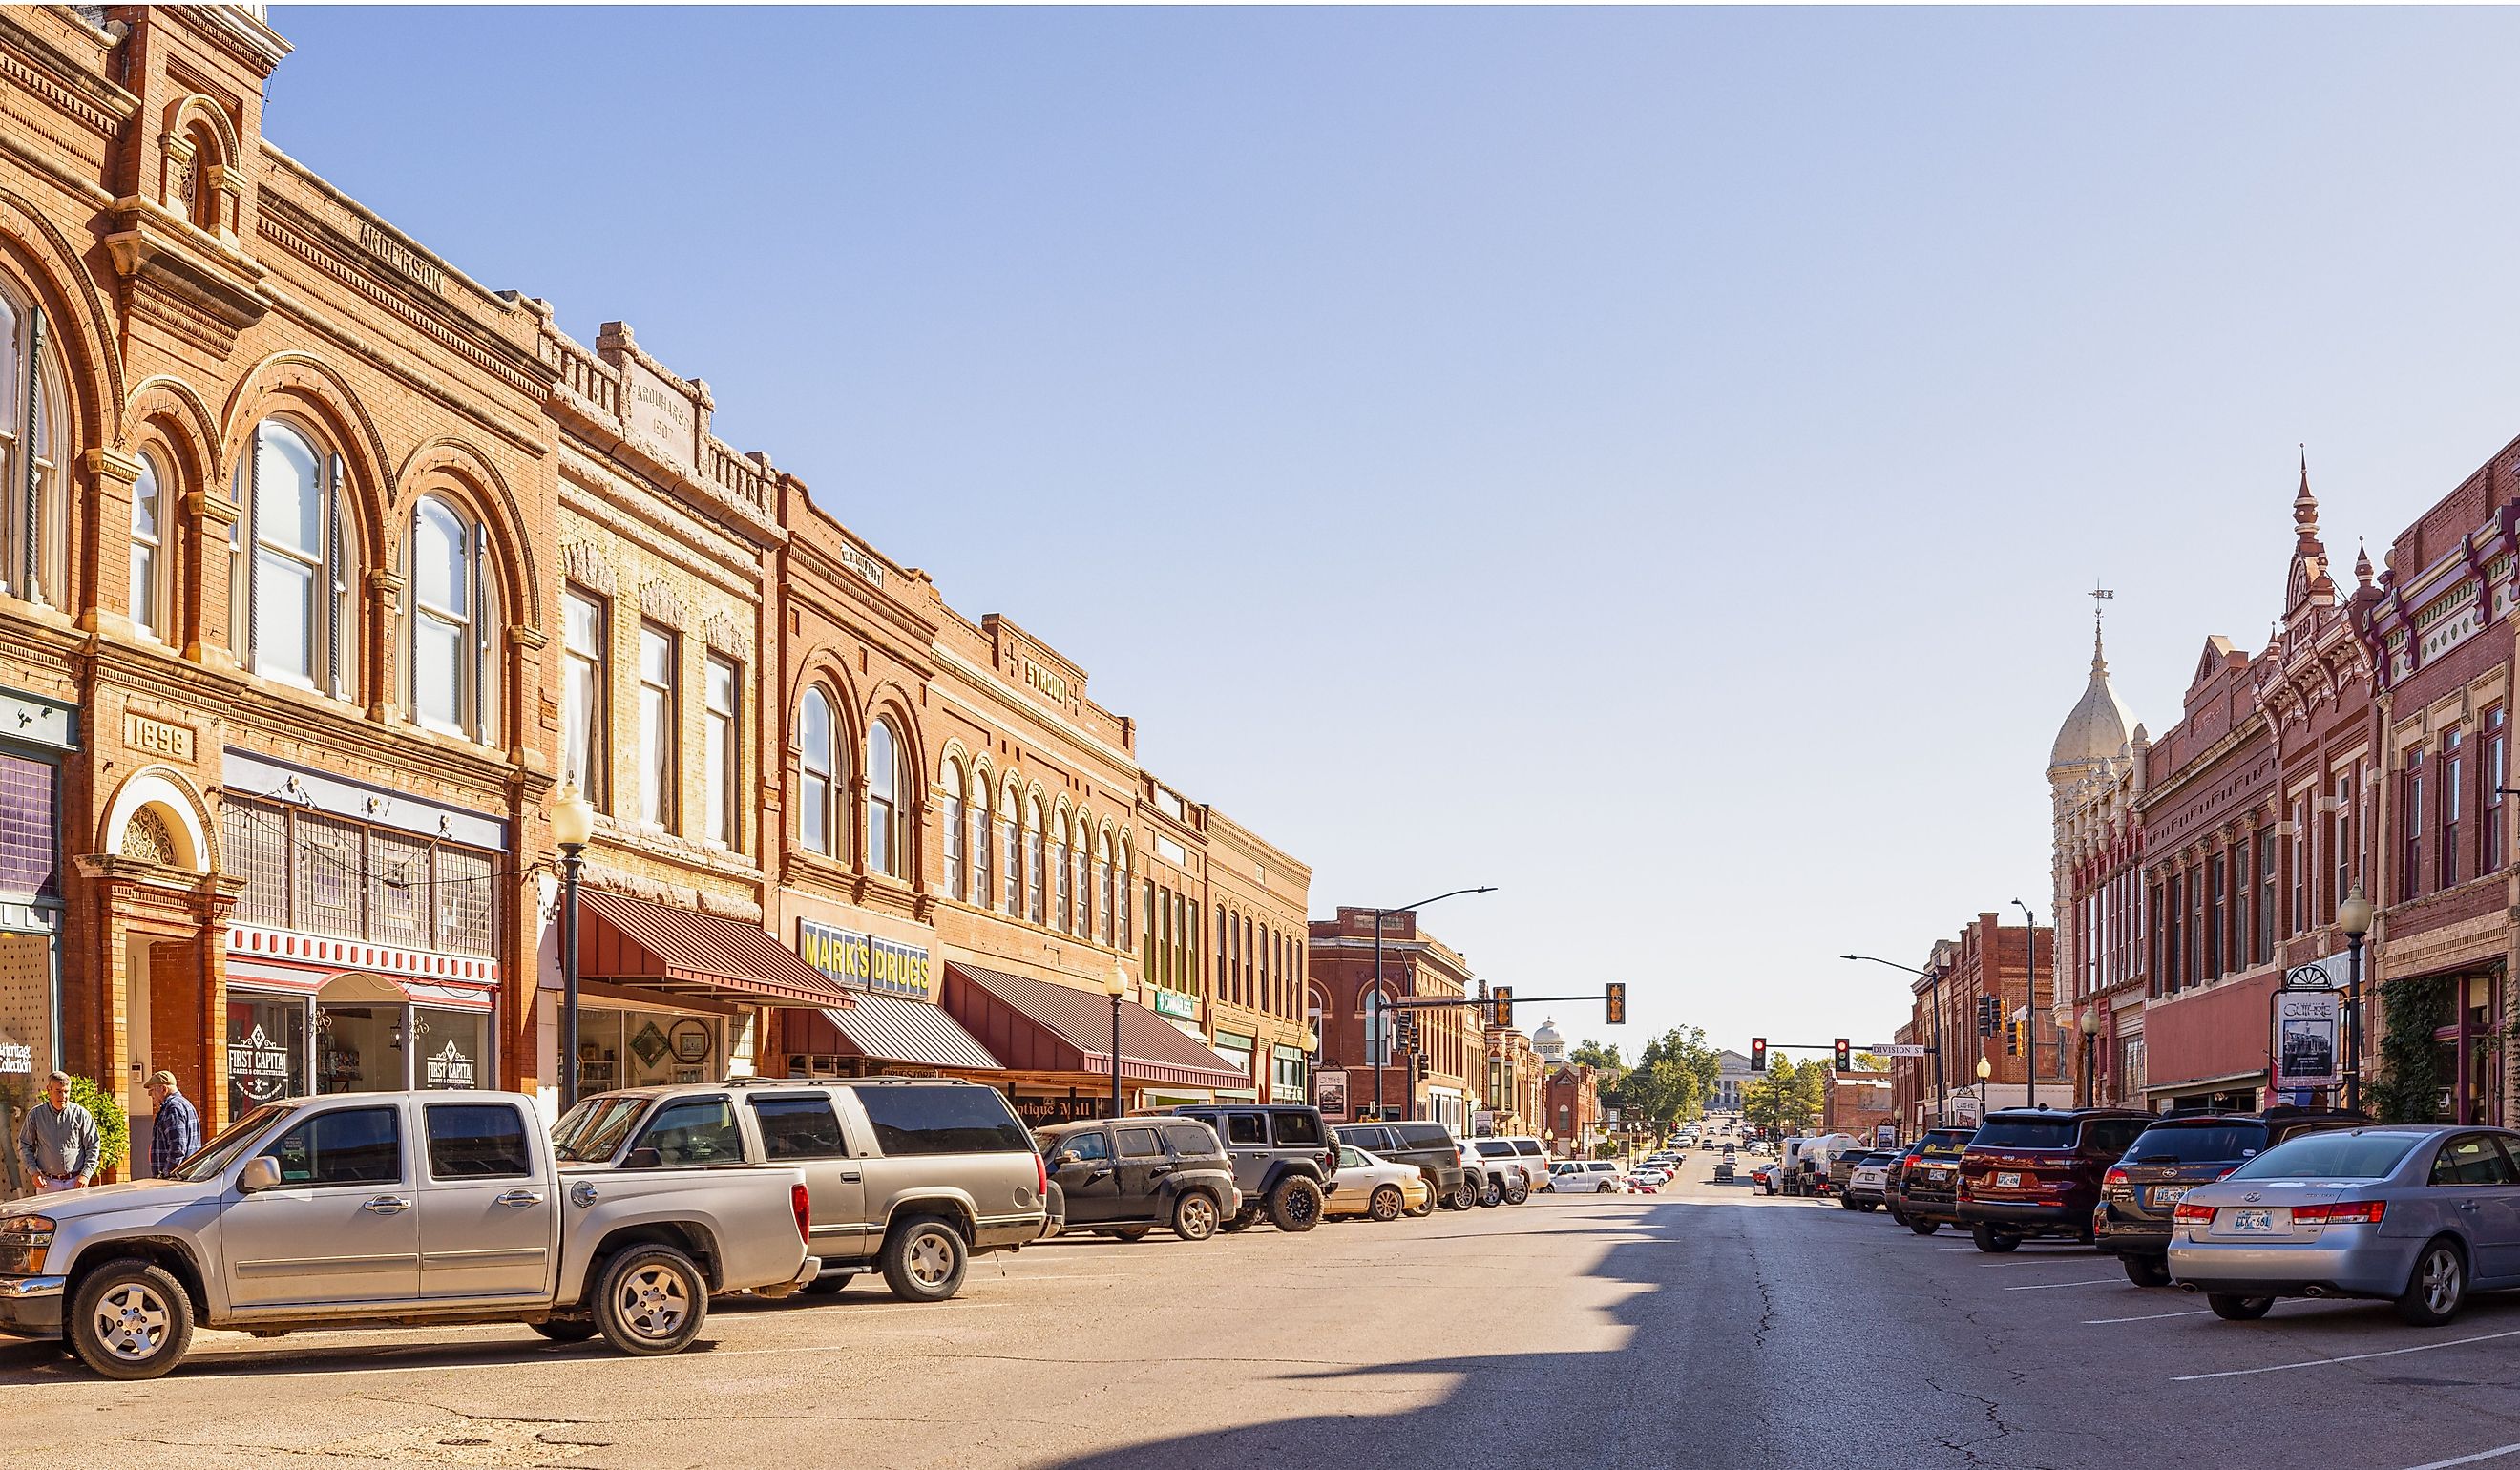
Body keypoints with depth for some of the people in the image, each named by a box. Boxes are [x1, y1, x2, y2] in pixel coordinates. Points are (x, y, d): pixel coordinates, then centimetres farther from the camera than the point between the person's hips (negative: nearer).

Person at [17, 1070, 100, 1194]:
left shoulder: (81, 1114, 1)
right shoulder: (35, 1114, 4)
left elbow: (93, 1148, 4)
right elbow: (25, 1146, 11)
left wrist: (86, 1175, -6)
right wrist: (34, 1172, 0)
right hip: (47, 1183, 1)